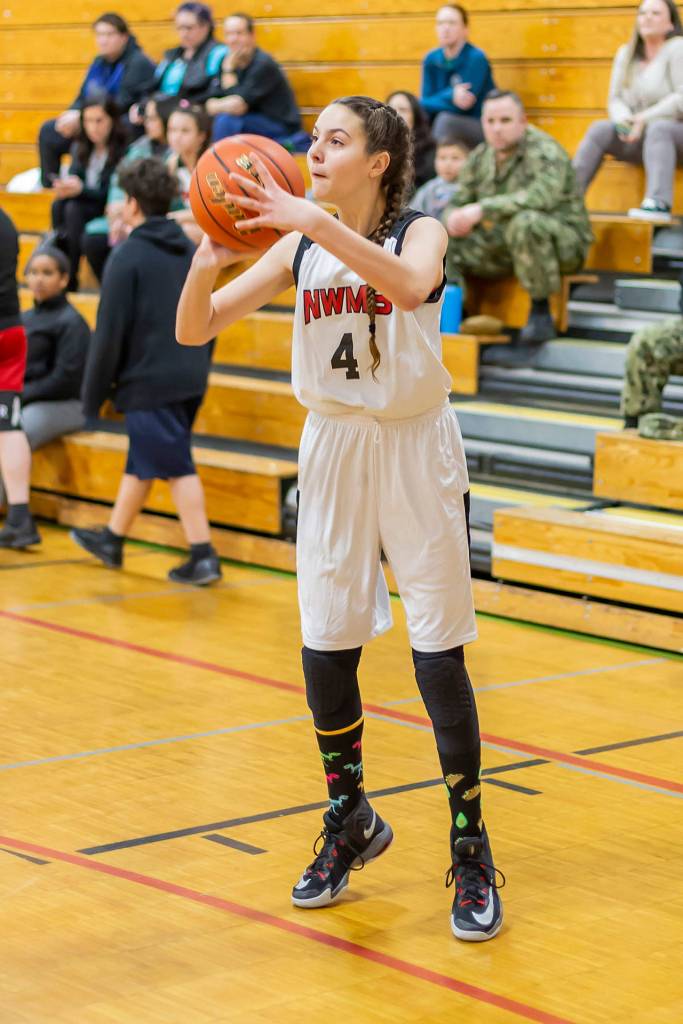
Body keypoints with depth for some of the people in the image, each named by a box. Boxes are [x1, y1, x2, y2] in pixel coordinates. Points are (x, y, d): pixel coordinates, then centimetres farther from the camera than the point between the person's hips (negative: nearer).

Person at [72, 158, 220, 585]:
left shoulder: (128, 256, -11)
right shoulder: (192, 252, 11)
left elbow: (110, 333, -12)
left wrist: (93, 394, -5)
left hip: (148, 382, -8)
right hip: (189, 381, 8)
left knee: (177, 467, -5)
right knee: (141, 462, 19)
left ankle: (204, 556, -7)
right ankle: (112, 538, 32)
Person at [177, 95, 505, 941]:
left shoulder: (420, 231, -9)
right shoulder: (296, 248, 1)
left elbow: (410, 284, -35)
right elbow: (194, 330, -4)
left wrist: (314, 220, -43)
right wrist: (207, 262, -24)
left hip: (414, 452, -4)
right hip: (333, 451, 4)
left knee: (437, 655, -3)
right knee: (324, 653, 5)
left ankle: (470, 850, 10)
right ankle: (350, 823, 28)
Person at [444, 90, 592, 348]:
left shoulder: (544, 151, -15)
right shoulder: (480, 157, 6)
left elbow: (542, 195, -34)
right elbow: (458, 203, 10)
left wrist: (483, 209, -38)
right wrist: (454, 218, -17)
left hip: (563, 241, -6)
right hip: (504, 248, 6)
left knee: (525, 222, -39)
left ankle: (541, 313, -25)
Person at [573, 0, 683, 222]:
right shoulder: (626, 54, 11)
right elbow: (616, 100, 8)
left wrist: (644, 119, -23)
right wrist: (623, 121, -15)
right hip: (640, 139, 6)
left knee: (659, 128, -37)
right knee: (599, 129, -18)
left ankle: (659, 203, -54)